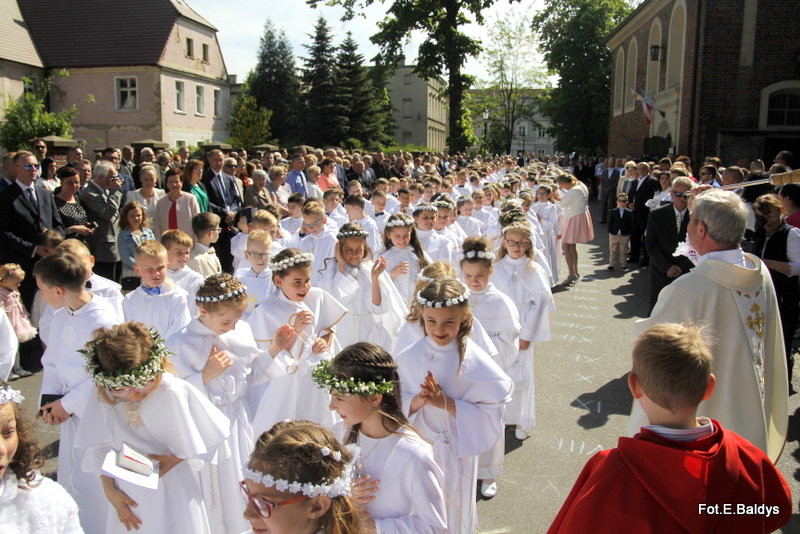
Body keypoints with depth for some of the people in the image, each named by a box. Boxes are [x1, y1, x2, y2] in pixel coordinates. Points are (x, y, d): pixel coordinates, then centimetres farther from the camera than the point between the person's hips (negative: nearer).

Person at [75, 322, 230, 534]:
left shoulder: (176, 392, -25)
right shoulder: (101, 395, -15)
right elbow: (99, 447, 0)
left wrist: (175, 458, -18)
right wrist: (110, 491, 1)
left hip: (174, 492, -2)